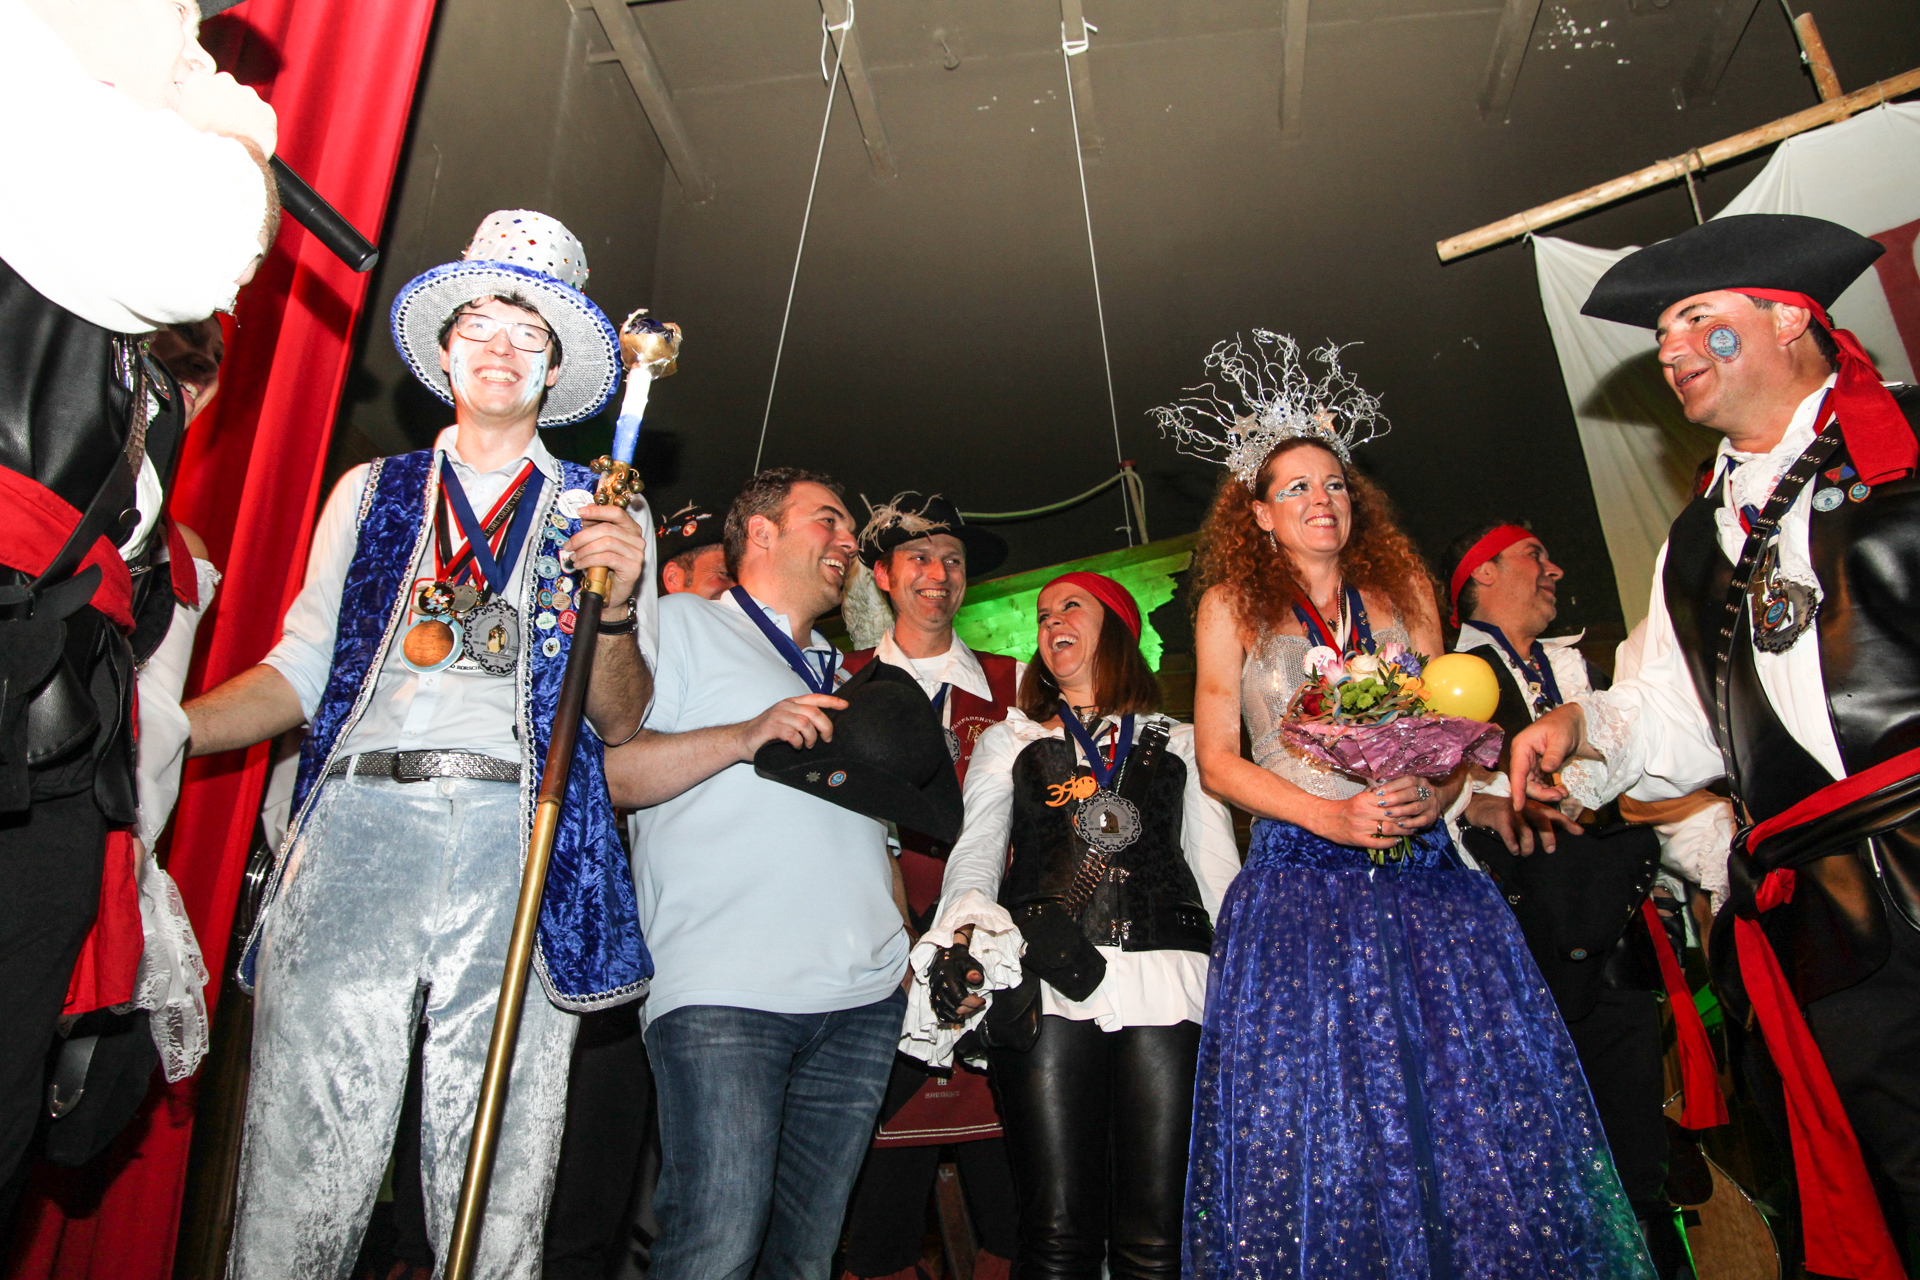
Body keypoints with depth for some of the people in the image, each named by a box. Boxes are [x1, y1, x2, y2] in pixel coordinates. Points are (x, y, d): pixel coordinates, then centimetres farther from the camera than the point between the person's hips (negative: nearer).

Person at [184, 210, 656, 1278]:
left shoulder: (603, 516, 15)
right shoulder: (373, 493, 21)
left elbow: (619, 722, 8)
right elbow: (304, 666, 19)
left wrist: (615, 612, -11)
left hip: (521, 842, -1)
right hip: (355, 826, 2)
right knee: (299, 1191, -1)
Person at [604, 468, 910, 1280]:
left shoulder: (840, 680, 25)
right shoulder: (682, 623, 7)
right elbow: (602, 770, -6)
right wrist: (745, 737, -15)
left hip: (863, 999, 6)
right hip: (724, 997, -6)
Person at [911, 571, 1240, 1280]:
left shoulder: (1179, 742, 22)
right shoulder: (1007, 742, 22)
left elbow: (1219, 869, 16)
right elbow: (975, 852, 10)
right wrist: (964, 930, -10)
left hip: (1165, 980, 0)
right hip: (1046, 979, 0)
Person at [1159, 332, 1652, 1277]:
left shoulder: (1403, 585, 13)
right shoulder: (1231, 604, 5)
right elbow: (1216, 758, 1)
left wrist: (1436, 794, -10)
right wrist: (1330, 816, -12)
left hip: (1421, 869, 3)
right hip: (1300, 879, -2)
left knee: (1481, 1104, 1)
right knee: (1317, 1122, -2)